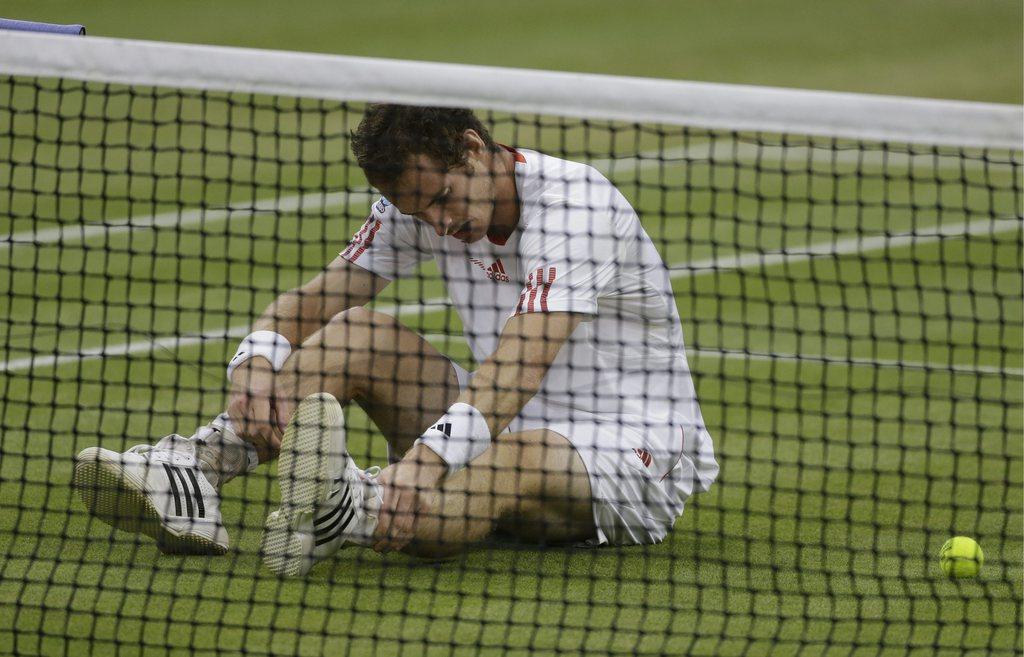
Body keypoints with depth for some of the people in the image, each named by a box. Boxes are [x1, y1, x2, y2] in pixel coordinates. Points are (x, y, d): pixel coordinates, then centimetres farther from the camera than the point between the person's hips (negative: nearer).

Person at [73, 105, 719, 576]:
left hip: (631, 456, -7)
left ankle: (357, 510, -69)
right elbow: (312, 302, 2)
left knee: (524, 456, -41)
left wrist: (428, 458, -48)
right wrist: (258, 361, -21)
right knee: (358, 334, -9)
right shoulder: (422, 201, 0)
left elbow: (518, 368, -35)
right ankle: (192, 470, -28)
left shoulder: (577, 204, -23)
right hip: (505, 429, 7)